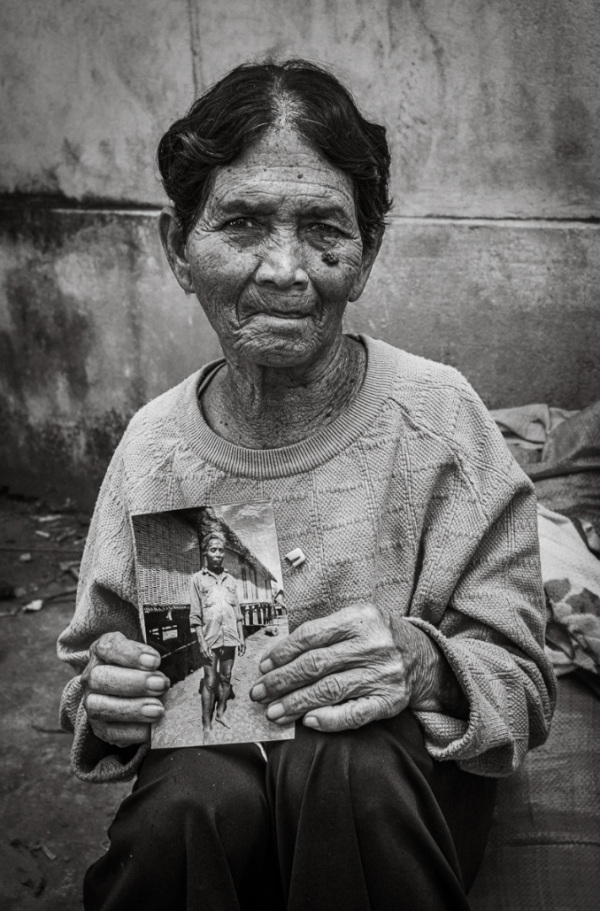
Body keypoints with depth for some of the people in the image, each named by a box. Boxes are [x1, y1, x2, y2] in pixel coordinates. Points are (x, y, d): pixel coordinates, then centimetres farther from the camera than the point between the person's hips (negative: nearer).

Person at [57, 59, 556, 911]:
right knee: (194, 802, -31)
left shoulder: (436, 415, -13)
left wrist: (422, 665, -31)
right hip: (208, 764, 1)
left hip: (395, 799, 0)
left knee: (347, 762, -33)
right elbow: (91, 667, 5)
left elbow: (523, 685, -10)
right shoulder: (154, 442, -6)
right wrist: (104, 705, -18)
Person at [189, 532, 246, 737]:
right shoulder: (197, 579, -1)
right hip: (210, 639, -4)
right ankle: (207, 726, 2)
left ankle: (221, 712, 26)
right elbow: (195, 615, -5)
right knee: (210, 682, -2)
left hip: (230, 638, 4)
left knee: (226, 678, 11)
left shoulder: (230, 580, 11)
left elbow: (237, 612, 11)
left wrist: (241, 638, 6)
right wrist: (201, 641, -11)